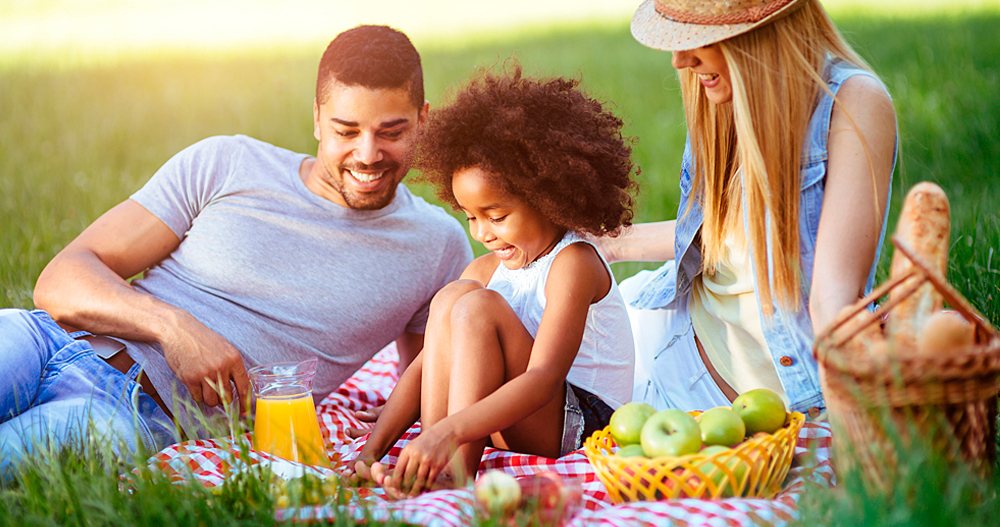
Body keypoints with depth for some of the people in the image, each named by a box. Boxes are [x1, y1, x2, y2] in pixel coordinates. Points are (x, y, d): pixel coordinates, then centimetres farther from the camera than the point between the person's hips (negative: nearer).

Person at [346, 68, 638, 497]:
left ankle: (457, 467, -30)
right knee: (452, 296, -11)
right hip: (507, 424, 7)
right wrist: (372, 449, -12)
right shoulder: (485, 271, 10)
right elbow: (428, 364, 2)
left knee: (478, 308, -22)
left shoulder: (573, 264, -14)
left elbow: (544, 379, -27)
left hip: (581, 422, -7)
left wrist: (450, 431, -39)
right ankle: (430, 463, -22)